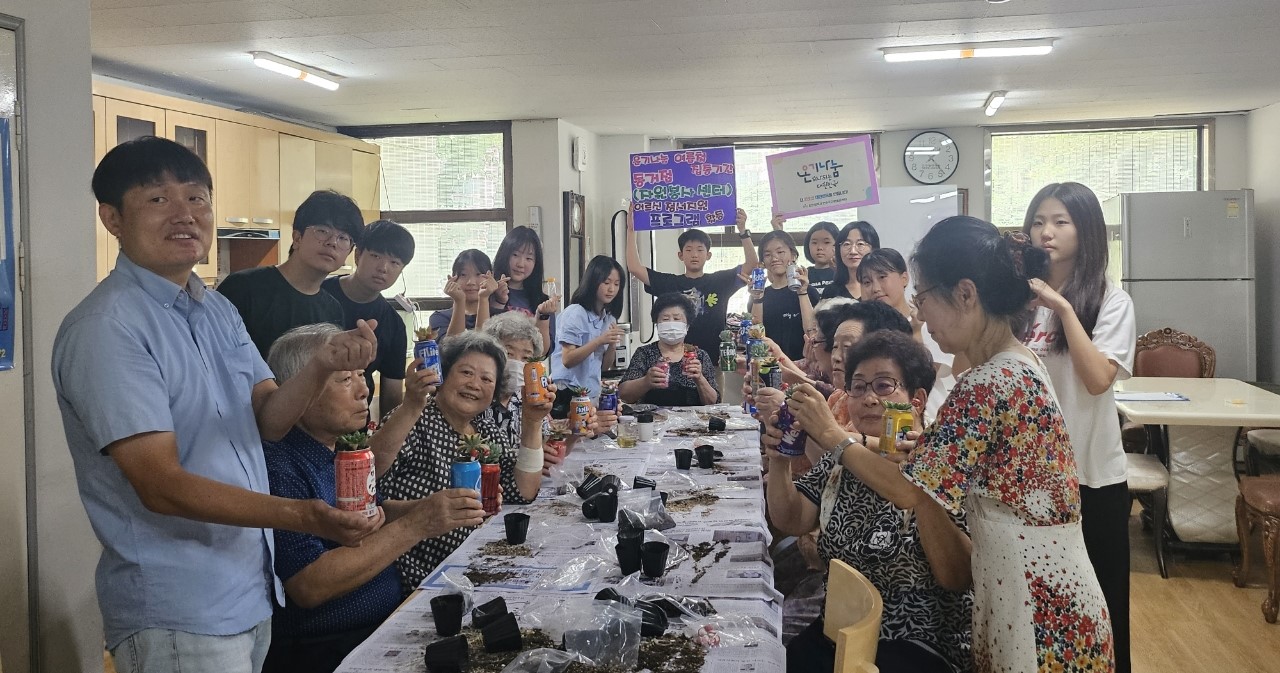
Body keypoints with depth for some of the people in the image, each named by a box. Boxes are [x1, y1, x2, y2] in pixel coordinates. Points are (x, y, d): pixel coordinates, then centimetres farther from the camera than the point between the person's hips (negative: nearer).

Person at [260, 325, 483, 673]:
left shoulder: (341, 452, 10)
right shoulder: (281, 468, -18)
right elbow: (308, 586, -25)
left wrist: (432, 508, 1)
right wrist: (415, 525, -25)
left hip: (385, 625, 9)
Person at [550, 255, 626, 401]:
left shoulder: (609, 318, 9)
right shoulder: (575, 313, -12)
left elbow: (605, 364, 11)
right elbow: (567, 360, -16)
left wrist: (612, 344, -8)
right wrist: (599, 341, -23)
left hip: (593, 393, 6)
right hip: (568, 392, -6)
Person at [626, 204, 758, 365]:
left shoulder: (720, 281, 6)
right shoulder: (669, 283, 6)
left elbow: (752, 264, -3)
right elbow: (634, 267, 0)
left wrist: (743, 231, -14)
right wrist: (631, 229, -4)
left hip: (714, 360, 0)